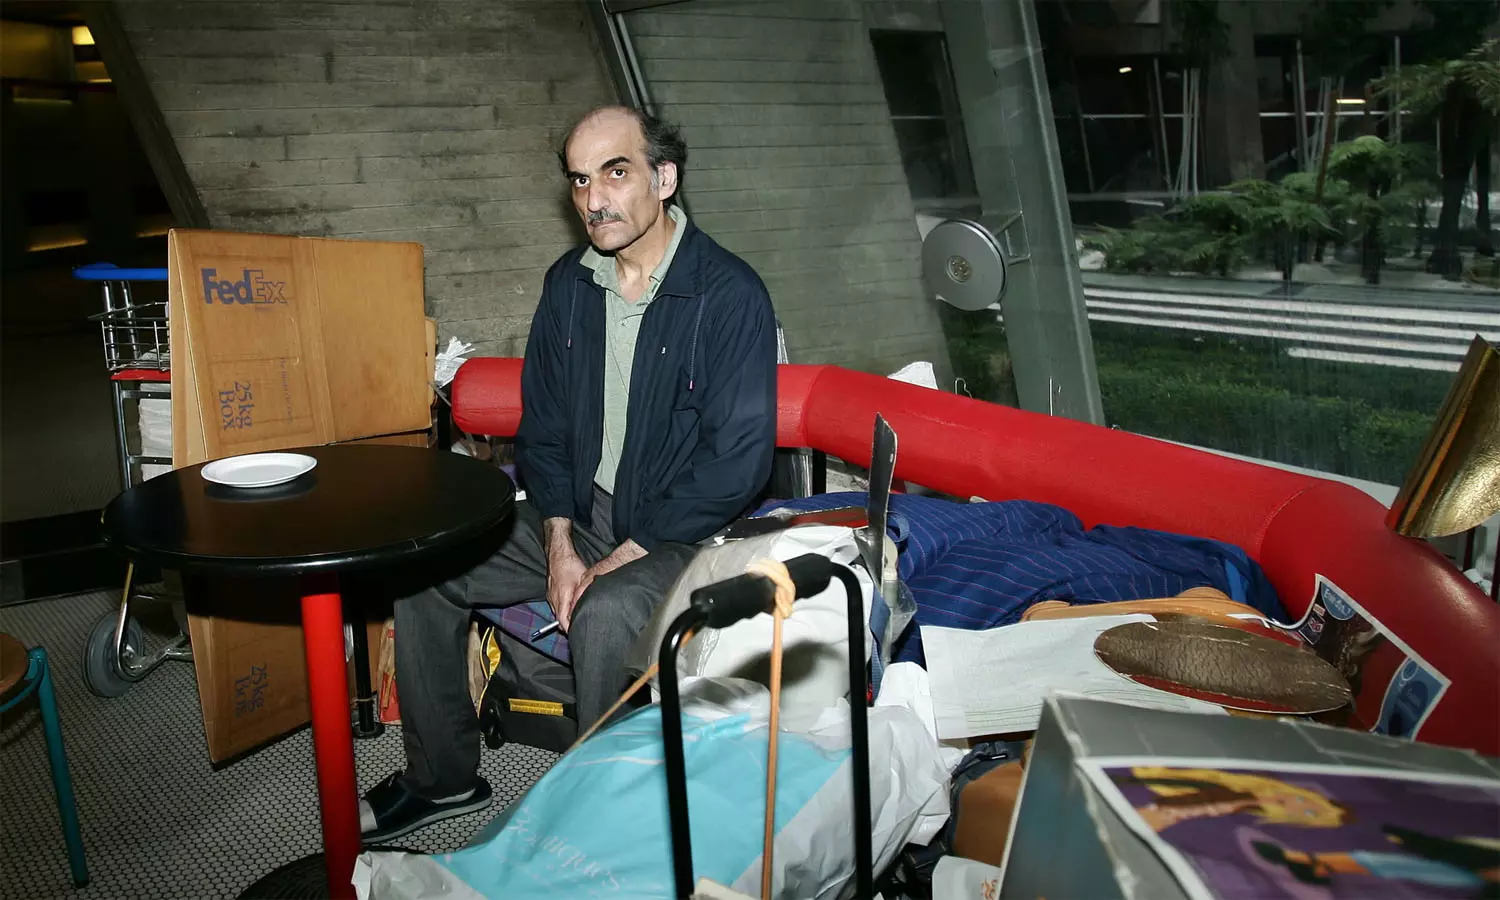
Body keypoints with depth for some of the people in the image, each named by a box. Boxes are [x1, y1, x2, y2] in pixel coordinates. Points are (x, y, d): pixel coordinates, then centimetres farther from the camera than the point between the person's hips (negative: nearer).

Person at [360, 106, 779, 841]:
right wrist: (558, 540, -6)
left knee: (603, 613, -35)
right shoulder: (568, 283, 5)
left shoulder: (730, 293, -16)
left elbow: (739, 458, -19)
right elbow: (541, 422, 9)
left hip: (680, 531, -6)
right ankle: (441, 778, 12)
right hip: (579, 511, 7)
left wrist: (629, 554, -19)